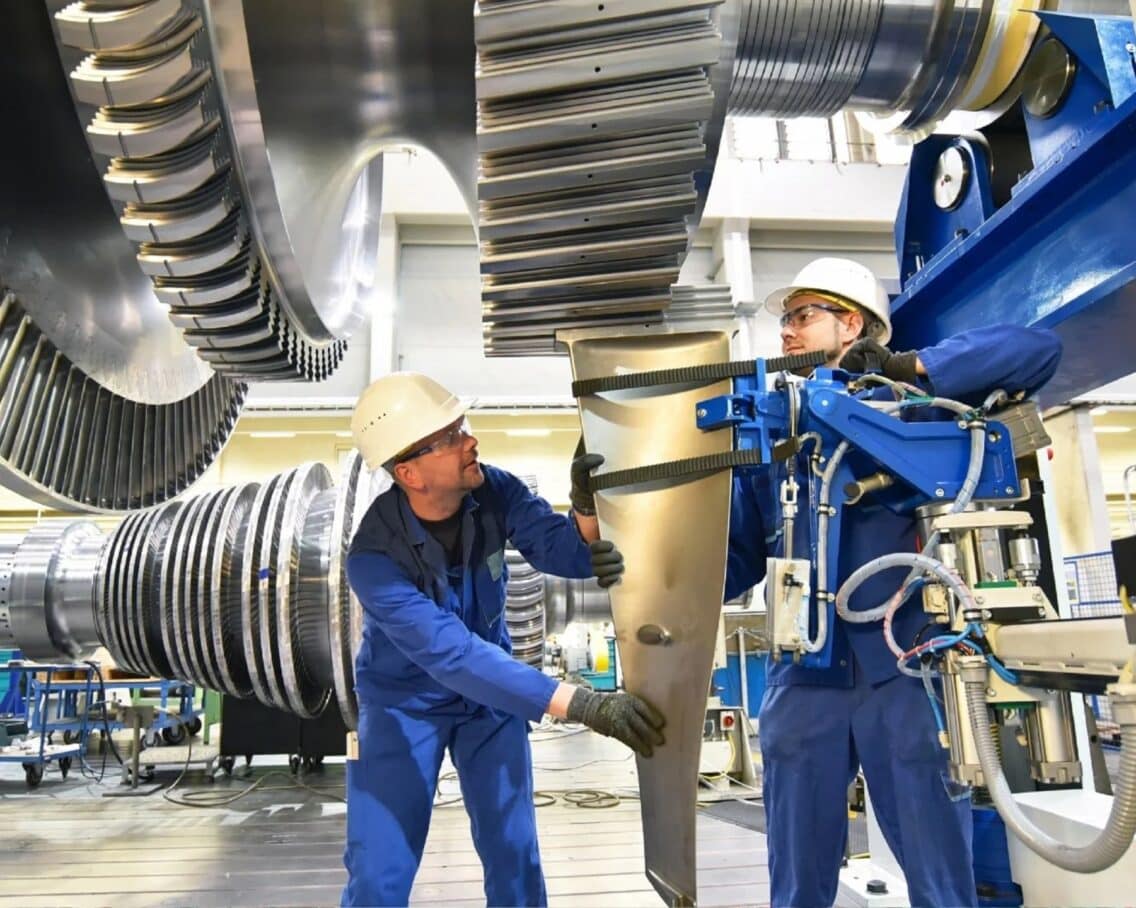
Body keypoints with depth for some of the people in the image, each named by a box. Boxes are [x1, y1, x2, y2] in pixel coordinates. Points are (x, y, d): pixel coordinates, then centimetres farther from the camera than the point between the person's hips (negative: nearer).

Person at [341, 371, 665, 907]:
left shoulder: (493, 491, -19)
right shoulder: (374, 557, -32)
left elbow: (569, 555, -21)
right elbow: (453, 655, -40)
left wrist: (586, 507, -44)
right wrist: (583, 706, -46)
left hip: (490, 695, 3)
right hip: (403, 702, -3)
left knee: (515, 855, 7)